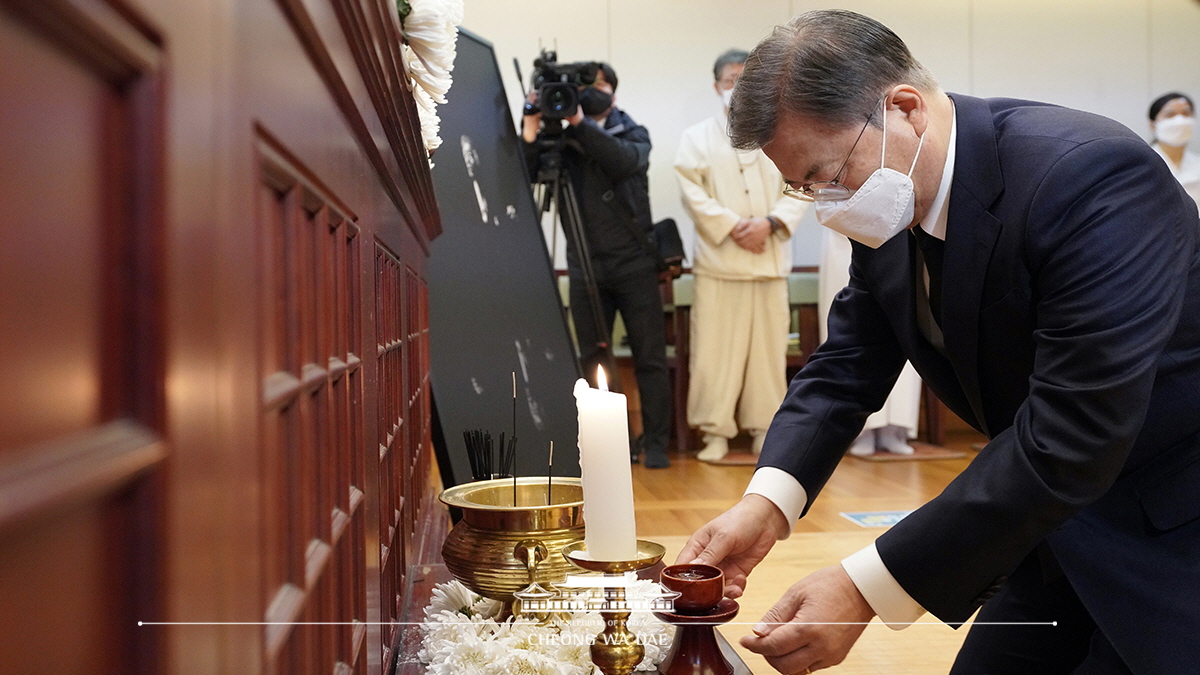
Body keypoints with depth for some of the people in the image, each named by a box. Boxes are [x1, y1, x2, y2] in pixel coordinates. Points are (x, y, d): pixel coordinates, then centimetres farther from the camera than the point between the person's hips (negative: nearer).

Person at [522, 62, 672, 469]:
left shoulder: (633, 133, 5)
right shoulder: (562, 142, 9)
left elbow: (626, 161, -18)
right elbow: (524, 177, -4)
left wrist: (581, 123, -22)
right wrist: (531, 134, -17)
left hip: (634, 265, -1)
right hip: (585, 268, 2)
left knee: (650, 359, -1)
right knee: (591, 360, 5)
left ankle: (655, 444, 5)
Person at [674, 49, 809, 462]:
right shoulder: (697, 138, 8)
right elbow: (693, 195, -3)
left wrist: (770, 221, -11)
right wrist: (733, 228, -13)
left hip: (770, 257, 2)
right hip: (718, 259, -2)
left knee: (768, 346, 3)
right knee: (715, 349, -4)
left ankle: (764, 429, 12)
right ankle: (715, 431, 3)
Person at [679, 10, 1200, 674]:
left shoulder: (1092, 178, -30)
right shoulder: (888, 214, -6)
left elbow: (1070, 441, -34)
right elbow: (848, 366, -1)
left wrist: (865, 590, -33)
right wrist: (766, 502, -19)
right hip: (1062, 522, 7)